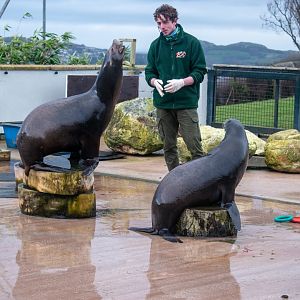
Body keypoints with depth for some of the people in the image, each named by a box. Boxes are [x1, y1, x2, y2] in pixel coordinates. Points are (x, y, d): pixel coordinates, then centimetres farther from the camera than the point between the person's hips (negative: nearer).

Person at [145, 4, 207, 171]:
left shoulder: (192, 42, -2)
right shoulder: (156, 45, 9)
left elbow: (200, 72, -2)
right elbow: (149, 72, 13)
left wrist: (182, 82, -19)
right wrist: (155, 81, -10)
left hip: (186, 102, -4)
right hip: (163, 104, 4)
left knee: (194, 145, -8)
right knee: (169, 146, 10)